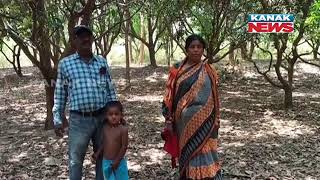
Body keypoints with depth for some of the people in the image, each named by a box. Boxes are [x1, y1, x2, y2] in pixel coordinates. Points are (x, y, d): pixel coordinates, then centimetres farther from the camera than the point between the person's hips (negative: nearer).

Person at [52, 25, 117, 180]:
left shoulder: (102, 61, 9)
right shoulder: (65, 63, 2)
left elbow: (110, 90, 12)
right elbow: (60, 94, 5)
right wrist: (57, 120, 2)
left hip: (102, 118, 3)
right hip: (79, 120, -2)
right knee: (75, 160, 7)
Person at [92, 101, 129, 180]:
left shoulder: (123, 129, -18)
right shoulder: (105, 128, -3)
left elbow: (124, 146, -15)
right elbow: (104, 143, 8)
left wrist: (117, 160, -15)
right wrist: (97, 153, -2)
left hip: (119, 162, -5)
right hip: (106, 162, 5)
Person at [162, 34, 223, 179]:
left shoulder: (208, 71, 1)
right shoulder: (177, 70, -1)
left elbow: (214, 97, 6)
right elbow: (169, 96, 0)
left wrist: (216, 120, 5)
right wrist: (168, 120, -2)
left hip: (204, 120, 0)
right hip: (184, 121, 0)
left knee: (203, 153, 1)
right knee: (187, 152, 10)